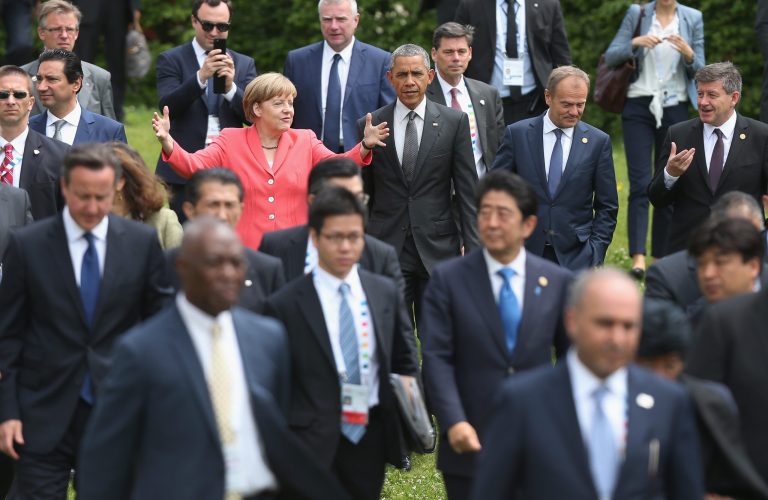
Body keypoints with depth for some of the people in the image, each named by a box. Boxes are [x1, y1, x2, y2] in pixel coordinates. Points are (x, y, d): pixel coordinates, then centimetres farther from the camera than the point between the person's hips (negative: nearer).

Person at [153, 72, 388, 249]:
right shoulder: (231, 141, 5)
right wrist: (167, 141, -24)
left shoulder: (305, 142, 11)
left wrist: (365, 146, -19)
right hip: (245, 255, -2)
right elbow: (192, 165, -5)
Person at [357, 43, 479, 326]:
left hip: (438, 248, 0)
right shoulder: (370, 126, 5)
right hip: (387, 247, 0)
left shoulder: (454, 122, 3)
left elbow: (467, 190, 3)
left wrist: (473, 249, -3)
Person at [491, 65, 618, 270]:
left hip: (575, 258, 0)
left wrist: (595, 254, -2)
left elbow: (607, 207, 7)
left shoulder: (598, 142, 4)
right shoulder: (517, 134, 3)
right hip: (525, 253, 0)